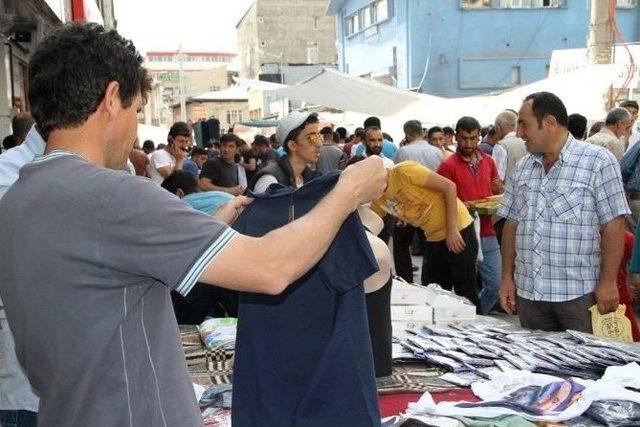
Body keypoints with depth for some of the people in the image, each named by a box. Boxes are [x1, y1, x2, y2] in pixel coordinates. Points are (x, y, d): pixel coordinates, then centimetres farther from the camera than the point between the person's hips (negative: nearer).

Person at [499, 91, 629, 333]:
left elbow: (613, 226, -9)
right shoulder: (522, 167, 11)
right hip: (528, 291, 5)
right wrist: (507, 277, 7)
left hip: (580, 294, -5)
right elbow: (512, 224, 12)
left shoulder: (598, 161, -5)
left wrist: (608, 282, -13)